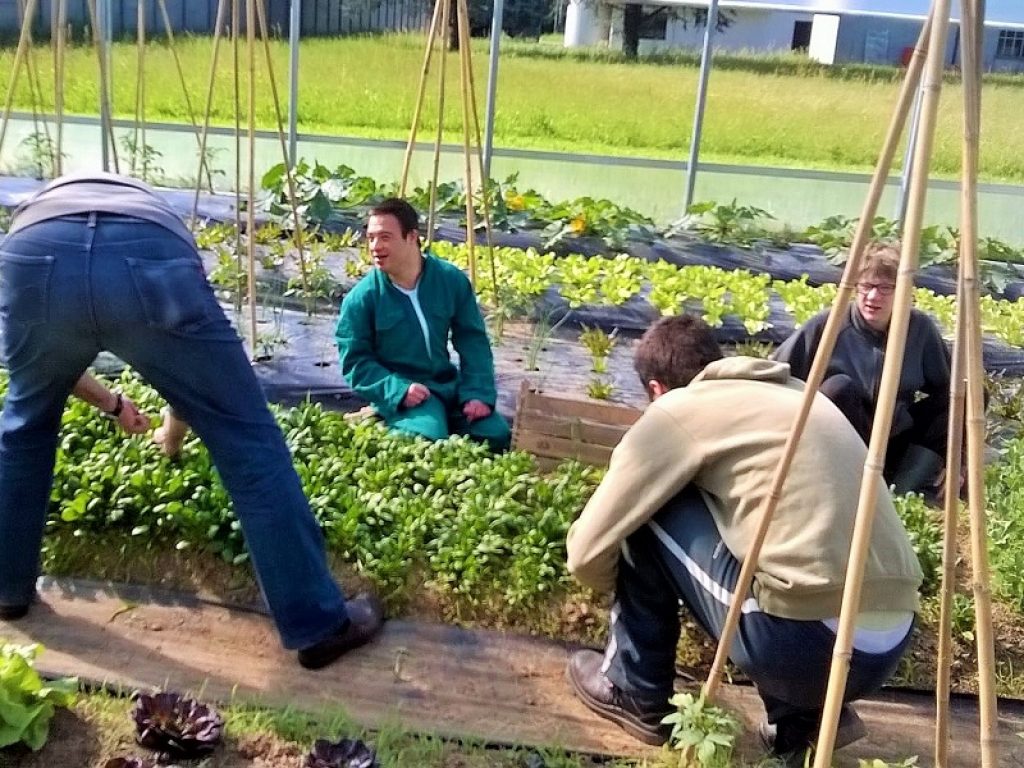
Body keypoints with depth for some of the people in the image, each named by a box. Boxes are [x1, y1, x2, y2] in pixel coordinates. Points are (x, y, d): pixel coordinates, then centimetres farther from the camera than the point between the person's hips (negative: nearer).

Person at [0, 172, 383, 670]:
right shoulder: (157, 214, 45)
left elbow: (43, 365, 48)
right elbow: (191, 369, 49)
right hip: (147, 259, -1)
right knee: (247, 439, 9)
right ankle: (319, 624, 16)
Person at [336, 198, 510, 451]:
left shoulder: (452, 280, -3)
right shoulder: (361, 298, -10)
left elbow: (473, 340, 2)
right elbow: (355, 361, -6)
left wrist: (478, 392, -10)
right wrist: (398, 389, -22)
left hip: (448, 385, 4)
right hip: (399, 391, -4)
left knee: (497, 437, -12)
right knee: (429, 441, -33)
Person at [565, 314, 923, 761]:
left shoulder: (677, 410, 2)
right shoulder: (798, 394, 22)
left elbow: (587, 553, 4)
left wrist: (629, 587, 28)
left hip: (801, 644, -7)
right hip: (888, 647, 7)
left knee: (646, 519, 8)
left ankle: (635, 695, 21)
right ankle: (804, 717, 19)